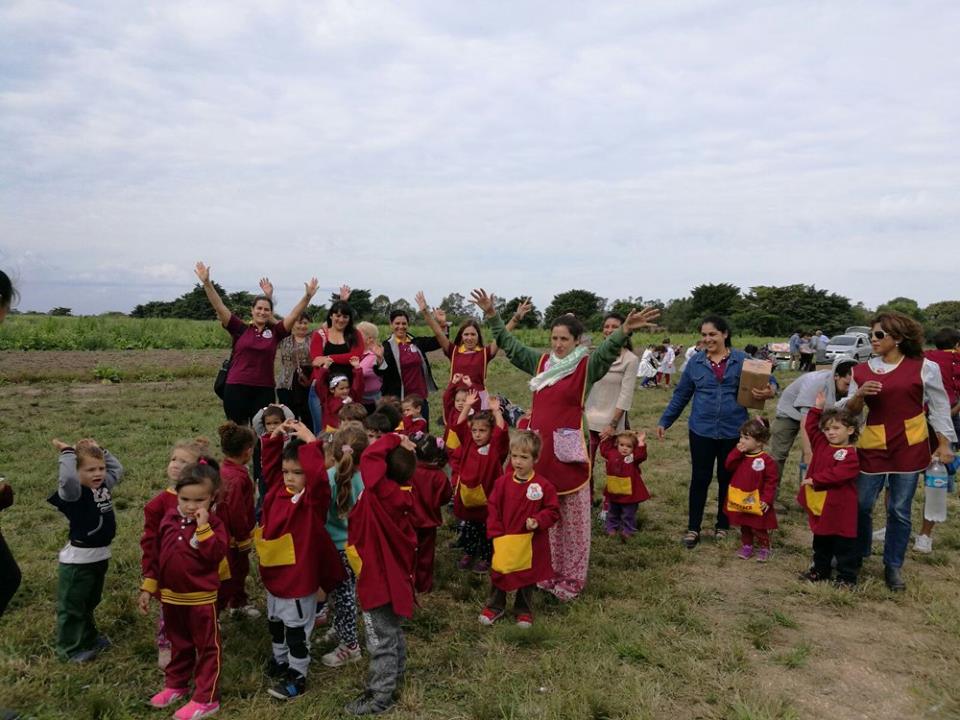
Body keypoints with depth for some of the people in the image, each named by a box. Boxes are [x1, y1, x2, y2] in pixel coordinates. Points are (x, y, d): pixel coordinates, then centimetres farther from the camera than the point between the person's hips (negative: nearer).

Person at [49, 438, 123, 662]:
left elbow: (118, 468, 19)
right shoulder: (74, 493, -21)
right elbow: (68, 478, -44)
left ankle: (89, 638, 42)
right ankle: (70, 648, 24)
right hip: (78, 559, -8)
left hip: (100, 556, 8)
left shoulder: (105, 485, 1)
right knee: (72, 605, 9)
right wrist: (67, 453, -30)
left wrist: (100, 450, 10)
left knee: (90, 602, 25)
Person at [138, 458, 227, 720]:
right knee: (179, 645, 24)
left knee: (207, 647, 6)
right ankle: (175, 685, 41)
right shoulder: (169, 519, -1)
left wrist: (204, 527, -32)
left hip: (201, 598, -6)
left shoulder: (213, 524, -15)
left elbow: (216, 555, -29)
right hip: (171, 596, 6)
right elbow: (157, 555, 8)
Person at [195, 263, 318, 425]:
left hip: (265, 391, 1)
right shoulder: (240, 329, 2)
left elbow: (294, 314, -3)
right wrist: (207, 283, -12)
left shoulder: (275, 332, 5)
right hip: (236, 389, -1)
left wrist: (307, 296, -16)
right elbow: (219, 307, -4)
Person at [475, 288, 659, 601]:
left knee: (573, 518, 5)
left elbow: (606, 350, -25)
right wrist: (492, 316, 10)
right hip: (540, 448, 5)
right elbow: (510, 345, 14)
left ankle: (572, 577, 17)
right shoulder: (540, 361, 7)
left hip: (569, 450, -5)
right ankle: (550, 571, 30)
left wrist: (625, 331, -44)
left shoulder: (586, 365, -7)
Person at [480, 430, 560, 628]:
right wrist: (496, 533, -7)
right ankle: (495, 606, 33)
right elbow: (494, 508, -1)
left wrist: (538, 521, -23)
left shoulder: (543, 485, -13)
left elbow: (553, 510, -6)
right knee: (499, 574, 13)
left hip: (531, 541, -1)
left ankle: (523, 610, 34)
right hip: (505, 540, 2)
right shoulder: (503, 481, -6)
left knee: (528, 576, 14)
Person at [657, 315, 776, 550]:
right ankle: (693, 528, 15)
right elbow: (680, 395, 7)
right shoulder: (696, 362, 2)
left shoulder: (742, 360, -2)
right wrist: (664, 421, 6)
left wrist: (770, 390, -26)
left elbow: (767, 379, -2)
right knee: (700, 478, 4)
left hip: (733, 431, 0)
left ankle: (723, 525, 29)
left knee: (727, 478, 13)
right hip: (702, 430, 0)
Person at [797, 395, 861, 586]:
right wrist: (818, 408, 4)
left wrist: (815, 480, -21)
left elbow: (837, 475, -27)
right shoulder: (822, 445, 8)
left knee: (844, 544, 3)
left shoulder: (850, 454, -16)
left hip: (840, 509, -8)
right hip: (819, 505, 8)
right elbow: (811, 427, 13)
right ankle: (821, 571, 32)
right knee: (821, 542, 20)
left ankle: (847, 576, 13)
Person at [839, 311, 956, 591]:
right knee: (861, 504, 6)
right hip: (873, 447, 2)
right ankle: (857, 555, 28)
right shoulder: (862, 370, 3)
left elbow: (939, 407, 5)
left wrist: (944, 444, 4)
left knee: (899, 510, 6)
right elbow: (850, 411, 7)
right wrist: (859, 395, -14)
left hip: (909, 448, -2)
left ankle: (893, 566, 21)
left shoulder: (924, 368, -3)